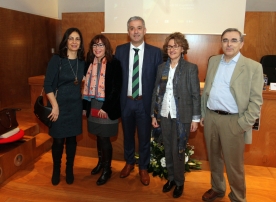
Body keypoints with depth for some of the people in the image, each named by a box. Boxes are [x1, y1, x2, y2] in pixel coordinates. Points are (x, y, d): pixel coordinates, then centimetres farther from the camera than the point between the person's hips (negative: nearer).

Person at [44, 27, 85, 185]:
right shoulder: (56, 60, -8)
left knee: (72, 139, 11)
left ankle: (69, 170, 29)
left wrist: (83, 101, 3)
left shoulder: (82, 62, 3)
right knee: (58, 140, 5)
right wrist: (55, 105, -15)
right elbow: (47, 85, -10)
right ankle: (56, 170, 28)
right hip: (59, 105, -3)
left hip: (76, 106, 3)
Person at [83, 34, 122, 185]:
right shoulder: (90, 63, 7)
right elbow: (87, 85, 11)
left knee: (105, 138, 1)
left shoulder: (114, 64, -10)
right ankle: (100, 162, 37)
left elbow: (116, 88, -14)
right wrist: (86, 105, 5)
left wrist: (106, 108, -17)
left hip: (107, 107, -5)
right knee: (99, 136, 16)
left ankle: (107, 169, 20)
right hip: (93, 106, 5)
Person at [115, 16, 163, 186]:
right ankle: (129, 163, 42)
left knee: (145, 137, 13)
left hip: (145, 102, -2)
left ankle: (143, 168, 34)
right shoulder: (120, 50, 0)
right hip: (126, 101, 2)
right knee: (128, 135, 19)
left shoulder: (155, 52, -6)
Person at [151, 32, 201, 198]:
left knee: (177, 150, 4)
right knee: (168, 149, 14)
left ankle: (180, 182, 26)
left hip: (181, 116, -4)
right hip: (164, 115, 4)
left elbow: (196, 95, -6)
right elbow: (156, 92, 7)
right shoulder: (162, 68, 6)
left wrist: (196, 118, -8)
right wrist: (154, 114, 6)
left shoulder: (191, 68, -6)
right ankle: (171, 178, 33)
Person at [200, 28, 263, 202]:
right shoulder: (213, 61, 8)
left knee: (234, 165, 8)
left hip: (233, 121, -4)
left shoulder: (253, 67, -7)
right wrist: (203, 113, 11)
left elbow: (256, 101, -8)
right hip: (210, 117, 5)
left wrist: (243, 124, -13)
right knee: (214, 158, 19)